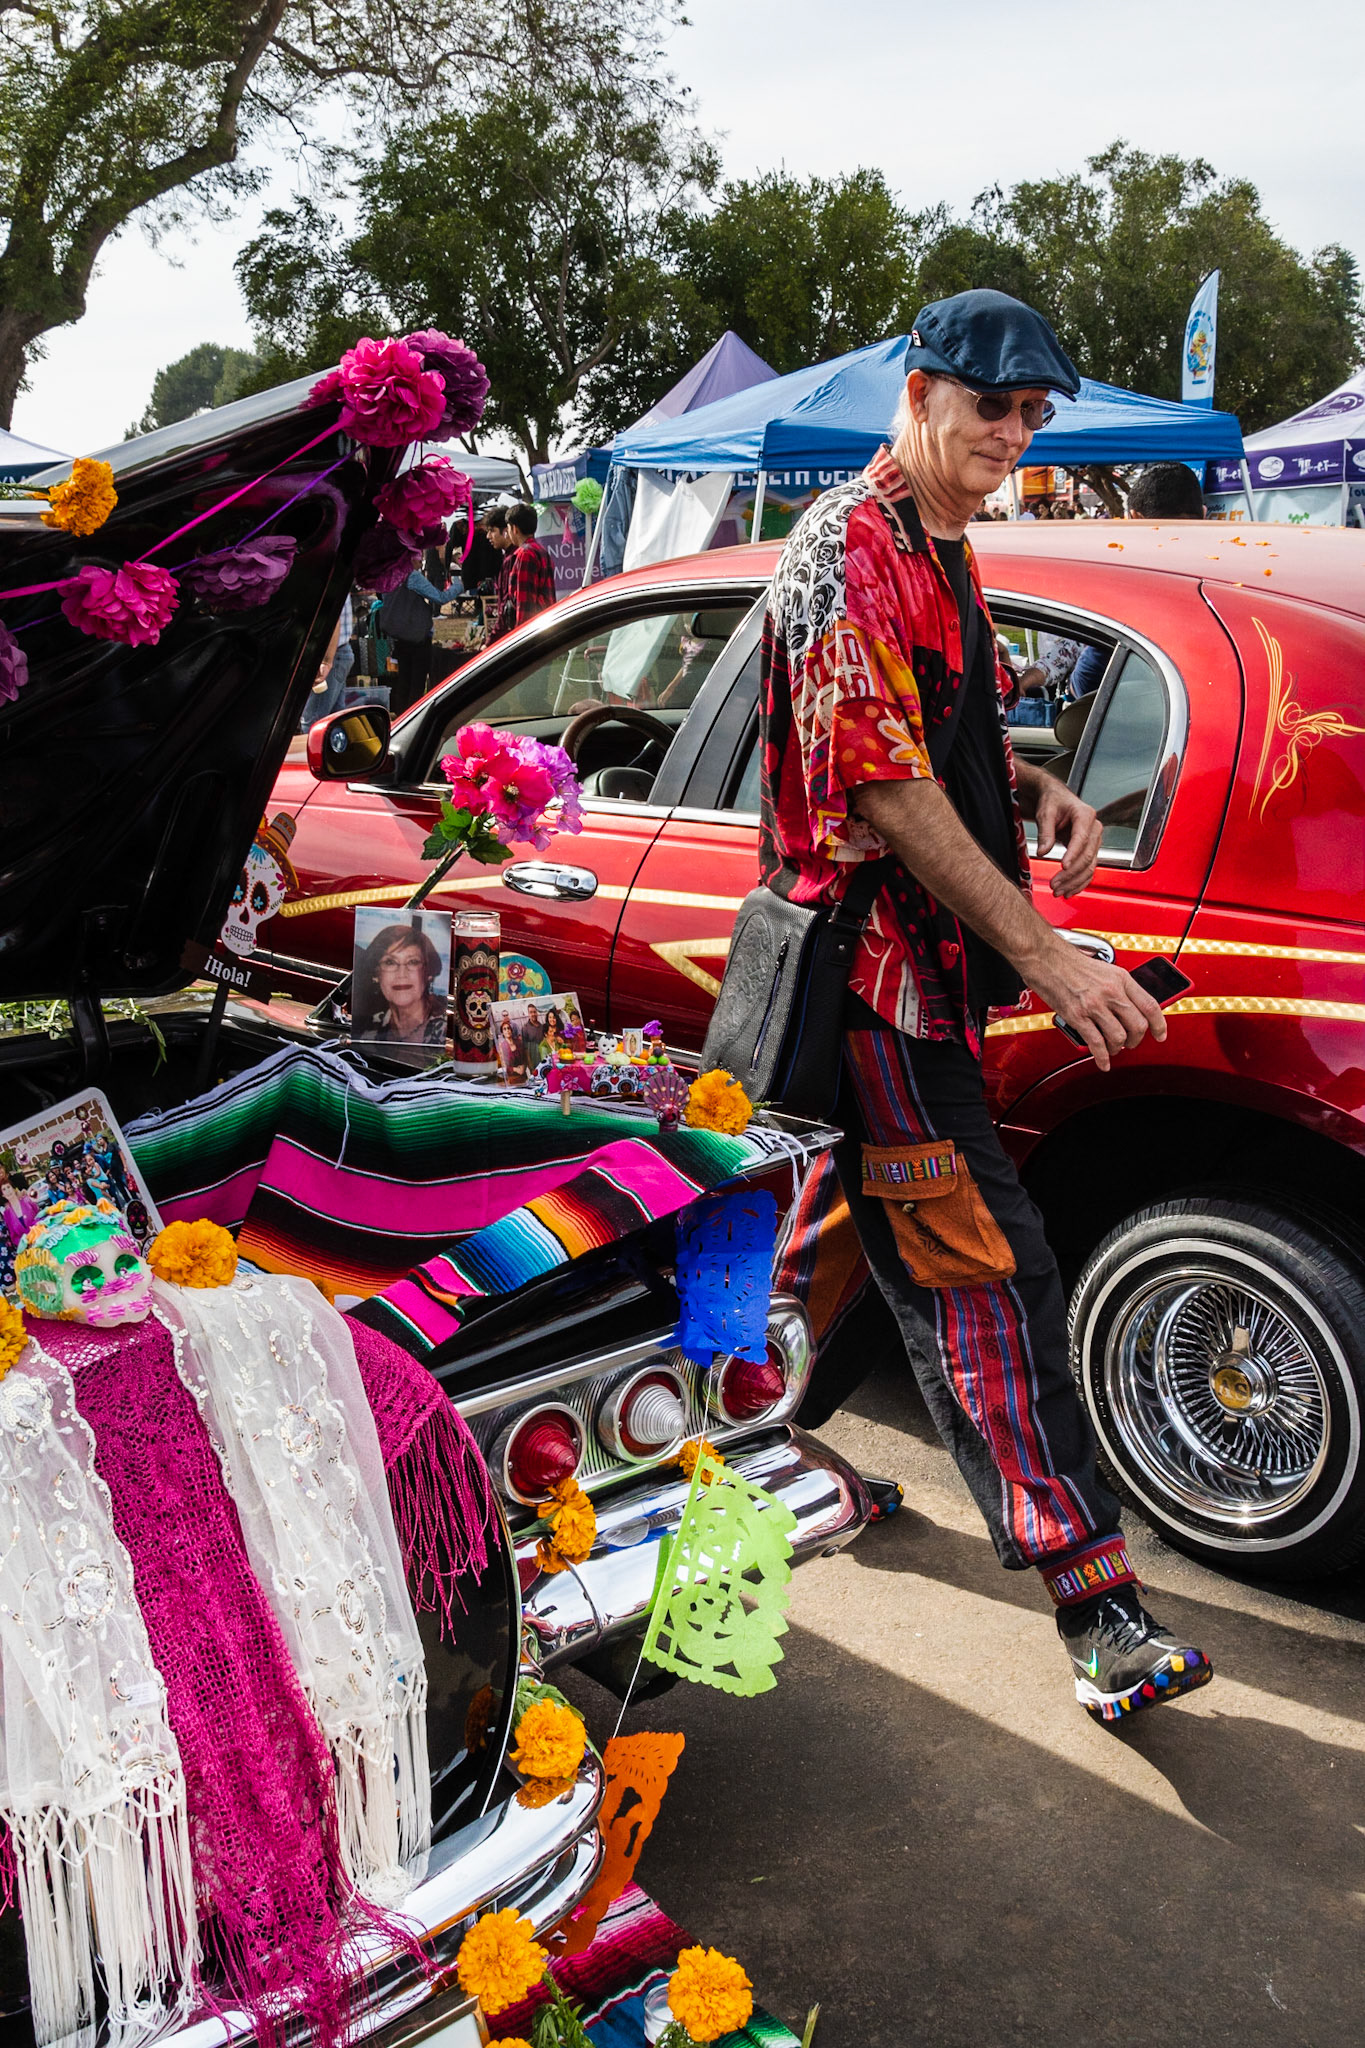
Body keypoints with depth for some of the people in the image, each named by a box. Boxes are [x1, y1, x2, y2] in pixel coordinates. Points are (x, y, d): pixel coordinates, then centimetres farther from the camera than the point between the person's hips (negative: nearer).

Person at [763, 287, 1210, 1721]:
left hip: (913, 967, 10)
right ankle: (1096, 1612, -7)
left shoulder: (939, 553, 18)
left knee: (858, 1223, 21)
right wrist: (1044, 952, -24)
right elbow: (880, 783, -22)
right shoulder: (849, 552, -14)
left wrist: (1037, 789, 5)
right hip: (877, 969, -10)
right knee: (987, 1272, -11)